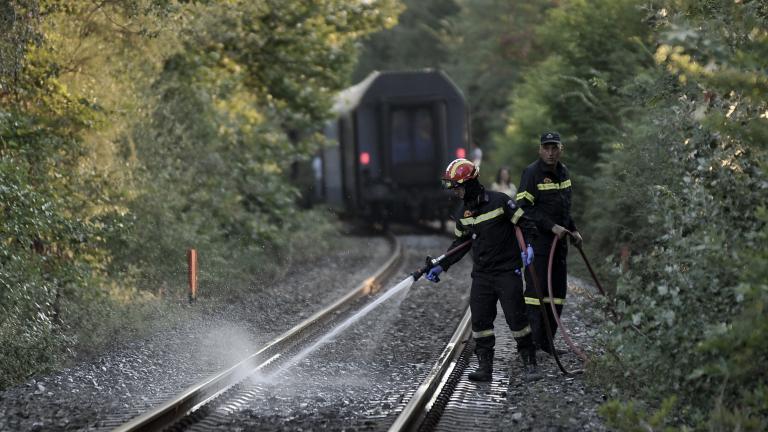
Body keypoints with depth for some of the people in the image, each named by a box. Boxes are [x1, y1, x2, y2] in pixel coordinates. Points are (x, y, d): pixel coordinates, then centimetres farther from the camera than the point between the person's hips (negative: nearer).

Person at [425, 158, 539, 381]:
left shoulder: (499, 201, -12)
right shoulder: (463, 212, 8)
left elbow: (525, 223, -6)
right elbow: (460, 243, 19)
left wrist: (528, 245, -22)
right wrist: (441, 266, 14)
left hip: (507, 270, -6)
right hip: (481, 274, 6)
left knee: (516, 316, -4)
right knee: (480, 320, 0)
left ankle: (529, 359, 12)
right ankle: (485, 366, 4)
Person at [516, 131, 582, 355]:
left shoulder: (563, 171, 13)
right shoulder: (532, 173, -12)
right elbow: (524, 208, -18)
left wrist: (573, 230, 16)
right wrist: (552, 226, -22)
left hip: (558, 241, 8)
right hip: (537, 240, -8)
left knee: (558, 291, 8)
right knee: (536, 289, -11)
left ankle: (546, 342, 15)